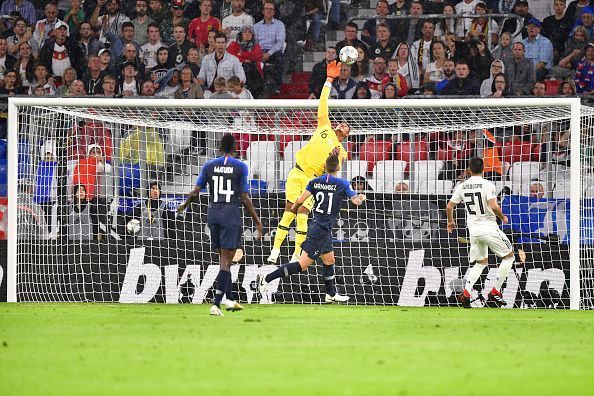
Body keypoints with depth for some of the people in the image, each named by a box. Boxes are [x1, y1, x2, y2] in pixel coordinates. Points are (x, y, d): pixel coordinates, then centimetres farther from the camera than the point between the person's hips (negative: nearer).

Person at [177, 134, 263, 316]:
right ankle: (216, 303, -16)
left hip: (213, 213, 4)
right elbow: (245, 198, -6)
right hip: (231, 213, -4)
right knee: (226, 261, -6)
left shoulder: (209, 166, 5)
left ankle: (229, 299, 24)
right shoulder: (240, 167, -4)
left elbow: (195, 192, 4)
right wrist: (257, 222, 1)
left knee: (224, 258, 19)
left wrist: (184, 206, 25)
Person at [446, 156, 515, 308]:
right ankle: (495, 293, 5)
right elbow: (494, 207, -24)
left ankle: (466, 293, 2)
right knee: (509, 255, 12)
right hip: (489, 227, -5)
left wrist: (450, 221, 26)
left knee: (481, 262, 21)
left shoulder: (462, 187, 2)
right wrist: (503, 217, -3)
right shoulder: (487, 185, -13)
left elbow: (449, 207, 7)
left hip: (473, 230, 5)